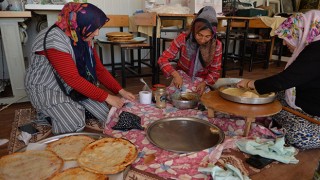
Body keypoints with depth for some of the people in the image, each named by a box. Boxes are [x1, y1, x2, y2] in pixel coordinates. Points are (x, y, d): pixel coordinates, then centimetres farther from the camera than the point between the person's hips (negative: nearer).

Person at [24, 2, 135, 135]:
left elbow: (99, 69, -1)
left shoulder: (84, 38, -3)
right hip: (47, 88, -6)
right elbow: (73, 78, -30)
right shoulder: (55, 39, -28)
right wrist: (106, 97, -28)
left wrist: (120, 91, -10)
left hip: (71, 87, 7)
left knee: (106, 114, -6)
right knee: (76, 125, -21)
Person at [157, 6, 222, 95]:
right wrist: (175, 74, -32)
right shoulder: (183, 38, -17)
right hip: (181, 79, 0)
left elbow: (215, 71, -4)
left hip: (201, 82, 1)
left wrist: (204, 83, -25)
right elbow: (163, 59, -15)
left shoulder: (217, 45, -13)